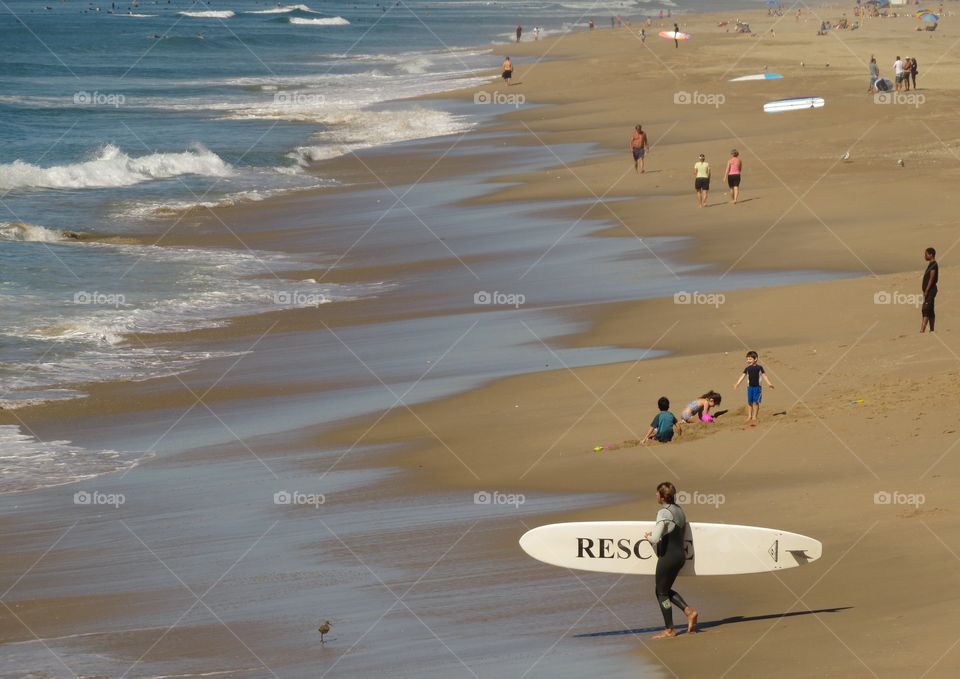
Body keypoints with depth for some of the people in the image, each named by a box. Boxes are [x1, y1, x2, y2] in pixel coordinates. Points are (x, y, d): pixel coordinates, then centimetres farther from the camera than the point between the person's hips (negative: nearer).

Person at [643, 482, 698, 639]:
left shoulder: (664, 513, -18)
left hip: (668, 556, -9)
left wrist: (648, 536, -1)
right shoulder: (679, 510, 9)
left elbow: (655, 539, -25)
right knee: (665, 589, 21)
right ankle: (689, 611, 10)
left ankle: (669, 630, 10)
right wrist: (655, 535, 16)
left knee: (661, 592, 5)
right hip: (680, 554, 9)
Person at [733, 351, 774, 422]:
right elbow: (743, 376, 1)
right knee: (749, 402, 4)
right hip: (750, 387, 2)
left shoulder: (759, 367, 0)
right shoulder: (747, 369, 5)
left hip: (757, 387, -2)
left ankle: (754, 416, 2)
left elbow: (764, 376, 4)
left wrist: (769, 384, -3)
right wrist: (737, 384, -10)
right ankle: (749, 416, 13)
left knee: (756, 402, -5)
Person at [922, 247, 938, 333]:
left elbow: (931, 279, -18)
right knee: (930, 311, 10)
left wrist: (926, 291, -22)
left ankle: (922, 330, -25)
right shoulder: (930, 265, 18)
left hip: (930, 290, -10)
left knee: (926, 310, -17)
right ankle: (932, 330, 12)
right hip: (929, 291, 10)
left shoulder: (934, 265, -12)